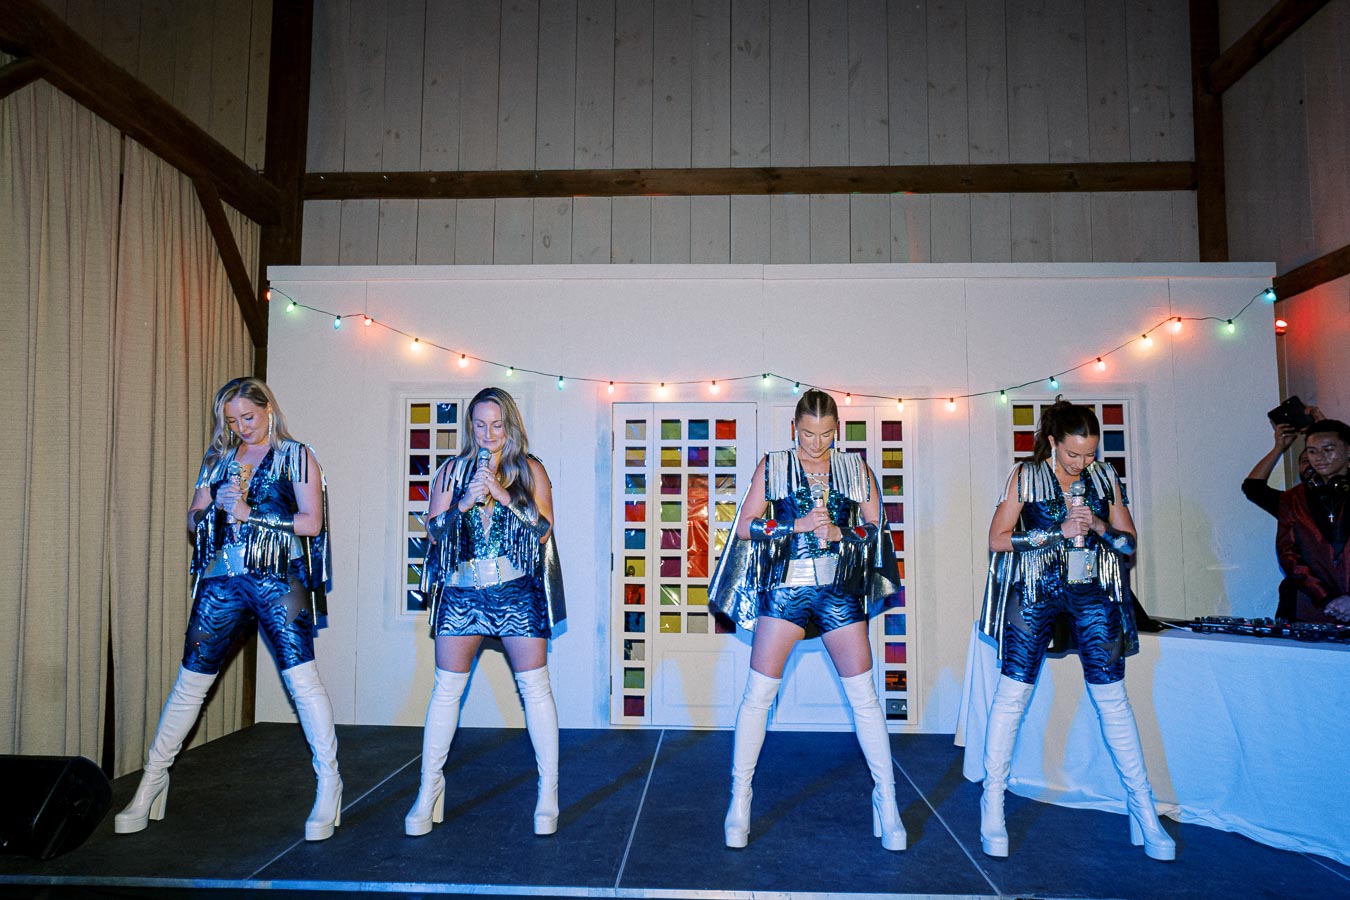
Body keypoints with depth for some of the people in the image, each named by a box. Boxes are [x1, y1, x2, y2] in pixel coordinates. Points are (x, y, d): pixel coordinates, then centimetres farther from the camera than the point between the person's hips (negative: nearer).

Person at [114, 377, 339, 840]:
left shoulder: (296, 456, 4)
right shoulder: (219, 459, 16)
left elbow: (312, 523, -5)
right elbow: (193, 521, 15)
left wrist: (250, 513, -12)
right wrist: (216, 506, -6)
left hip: (276, 577, -4)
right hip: (222, 579, 4)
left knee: (302, 677, -10)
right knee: (190, 681, 6)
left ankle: (329, 785, 0)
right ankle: (152, 781, 23)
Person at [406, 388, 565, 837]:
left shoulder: (530, 470, 5)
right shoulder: (452, 471, 11)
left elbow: (542, 530, -5)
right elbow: (434, 531, 6)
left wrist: (502, 494, -14)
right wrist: (465, 502, -11)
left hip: (518, 591, -2)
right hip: (461, 591, 2)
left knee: (535, 687, -3)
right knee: (446, 689, 2)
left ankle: (549, 792, 7)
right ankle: (428, 792, 14)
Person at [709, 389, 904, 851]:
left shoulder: (855, 469, 8)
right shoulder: (772, 467, 5)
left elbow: (877, 528, 9)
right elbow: (746, 526, 1)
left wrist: (839, 532, -10)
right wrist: (796, 525, -12)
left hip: (839, 589, 1)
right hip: (785, 587, -1)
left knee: (864, 696, 1)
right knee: (758, 694, -2)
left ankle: (886, 800, 15)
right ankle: (739, 798, 11)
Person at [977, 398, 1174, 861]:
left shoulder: (1105, 477, 7)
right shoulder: (1026, 476, 0)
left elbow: (1129, 542, 9)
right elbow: (998, 539, -4)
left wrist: (1098, 526, -11)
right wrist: (1059, 532, -13)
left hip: (1093, 593, 2)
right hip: (1036, 592, -2)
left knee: (1113, 698, 2)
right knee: (1012, 693, -3)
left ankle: (1143, 810, 14)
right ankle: (992, 804, 8)